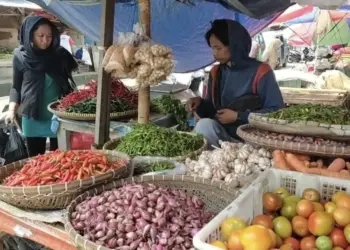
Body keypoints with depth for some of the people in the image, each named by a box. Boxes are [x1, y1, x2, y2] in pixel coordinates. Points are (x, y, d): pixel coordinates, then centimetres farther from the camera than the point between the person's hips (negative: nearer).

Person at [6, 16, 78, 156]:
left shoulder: (60, 54, -1)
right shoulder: (21, 56, -2)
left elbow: (69, 80, 12)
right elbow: (16, 86, 6)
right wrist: (12, 110, -6)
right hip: (32, 117, 0)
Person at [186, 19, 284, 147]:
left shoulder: (260, 72, -9)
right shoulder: (216, 73, 8)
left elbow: (277, 111, -13)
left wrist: (237, 116, -16)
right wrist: (200, 103, -8)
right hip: (224, 136, 4)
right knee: (204, 125, -27)